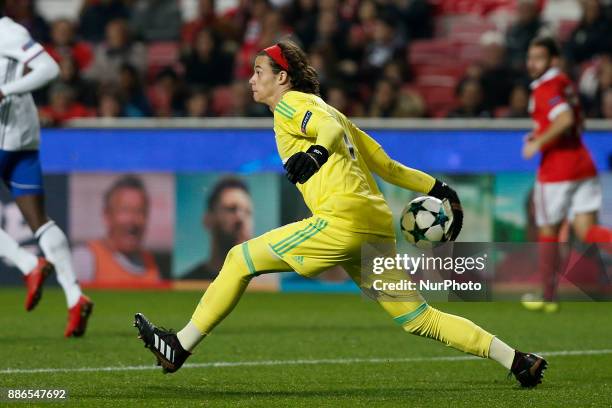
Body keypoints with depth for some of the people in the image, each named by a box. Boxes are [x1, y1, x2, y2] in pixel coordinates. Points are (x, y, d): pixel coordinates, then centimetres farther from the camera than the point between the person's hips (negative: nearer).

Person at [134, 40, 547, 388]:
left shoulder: (292, 103, 4)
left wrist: (317, 151, -40)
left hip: (345, 217, -9)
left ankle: (180, 347, -3)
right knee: (420, 319, 10)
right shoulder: (321, 108, 30)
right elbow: (386, 164, 29)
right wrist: (436, 188, 30)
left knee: (241, 260, -2)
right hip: (379, 227, 9)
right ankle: (519, 361, 5)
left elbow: (331, 127, -19)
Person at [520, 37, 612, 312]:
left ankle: (549, 296, 17)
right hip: (583, 164, 8)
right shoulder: (565, 83, 15)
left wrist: (538, 143, -18)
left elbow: (565, 120, -28)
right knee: (586, 231, -2)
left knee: (548, 233, 8)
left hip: (556, 170, -8)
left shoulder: (546, 88, -13)